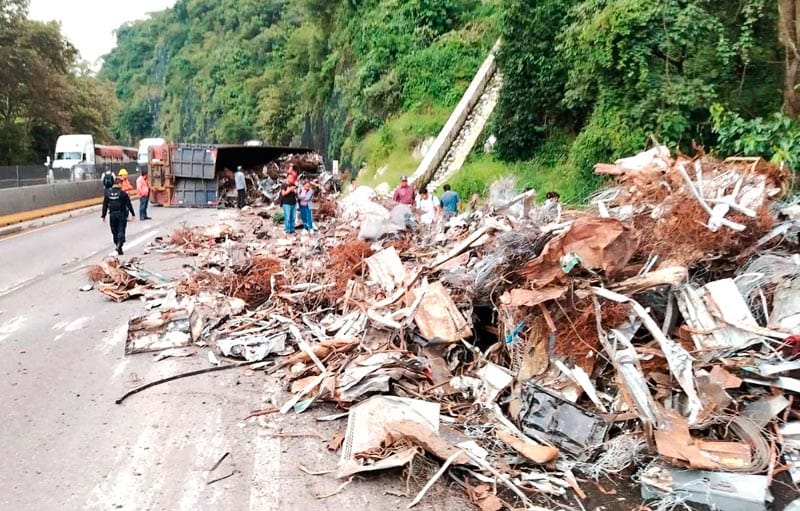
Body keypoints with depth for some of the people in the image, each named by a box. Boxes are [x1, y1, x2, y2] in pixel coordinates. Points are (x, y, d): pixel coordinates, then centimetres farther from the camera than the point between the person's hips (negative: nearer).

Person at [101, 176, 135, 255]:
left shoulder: (108, 193, 3)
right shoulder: (123, 193, -10)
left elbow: (105, 205, 6)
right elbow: (129, 204, -7)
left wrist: (103, 215, 13)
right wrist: (133, 214, 1)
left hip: (112, 215, 4)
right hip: (122, 214, -4)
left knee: (114, 231, 14)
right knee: (121, 231, -3)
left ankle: (118, 245, 23)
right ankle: (119, 245, -20)